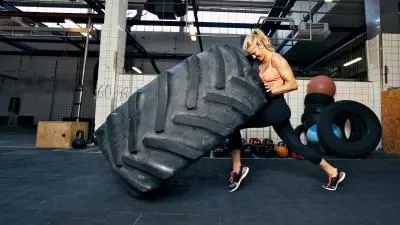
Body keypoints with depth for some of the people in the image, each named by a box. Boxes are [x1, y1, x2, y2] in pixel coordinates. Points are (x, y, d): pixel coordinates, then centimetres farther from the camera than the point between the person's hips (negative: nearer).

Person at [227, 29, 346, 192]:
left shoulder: (275, 59, -6)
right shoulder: (261, 65, 19)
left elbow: (293, 84, -13)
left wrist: (271, 91, -17)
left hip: (277, 108, -10)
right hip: (272, 109, 10)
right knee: (295, 145, 15)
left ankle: (237, 169, -7)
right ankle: (333, 172, 29)